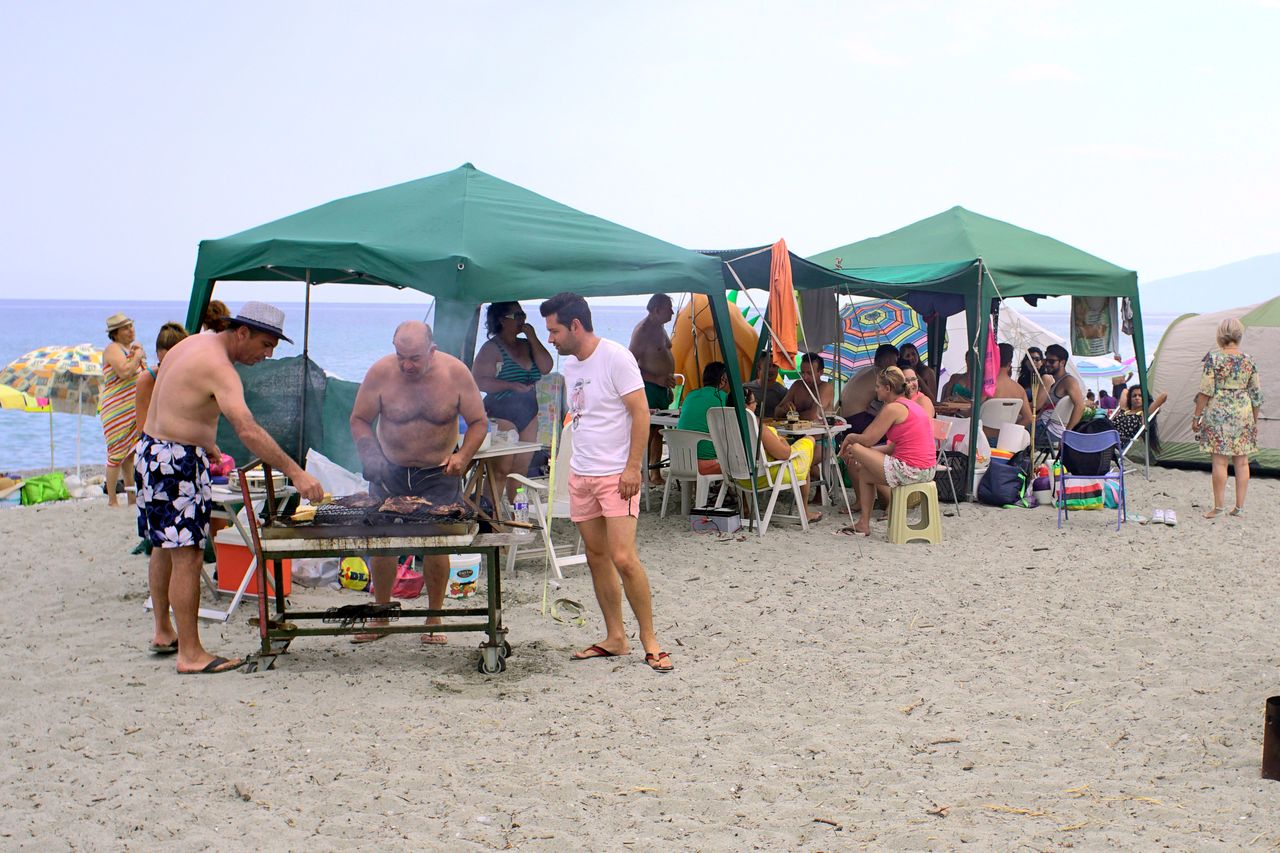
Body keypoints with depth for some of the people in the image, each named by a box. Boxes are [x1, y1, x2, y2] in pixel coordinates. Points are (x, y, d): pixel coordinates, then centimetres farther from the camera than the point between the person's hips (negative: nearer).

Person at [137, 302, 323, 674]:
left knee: (164, 546, 20)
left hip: (152, 451, 11)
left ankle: (163, 632, 33)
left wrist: (204, 444, 20)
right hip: (176, 464, -11)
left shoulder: (195, 343, 10)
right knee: (187, 556, -9)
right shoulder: (218, 367, -21)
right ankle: (190, 654, -7)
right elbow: (248, 430, -32)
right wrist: (295, 473, -35)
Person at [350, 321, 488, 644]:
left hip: (439, 474, -1)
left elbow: (478, 421, -4)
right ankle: (381, 616, 16)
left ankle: (434, 620, 10)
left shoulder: (456, 372, -13)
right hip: (390, 472, 1)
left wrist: (463, 455, -20)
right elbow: (359, 420, -2)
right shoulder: (380, 372, -13)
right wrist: (371, 457, -18)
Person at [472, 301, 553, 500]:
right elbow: (479, 381, -14)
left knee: (522, 468, 7)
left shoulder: (526, 345, 13)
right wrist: (513, 385, -20)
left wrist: (533, 338, -4)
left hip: (529, 415, 7)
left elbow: (546, 367, 1)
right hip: (502, 415, -7)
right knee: (502, 469, -11)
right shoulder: (492, 348, -7)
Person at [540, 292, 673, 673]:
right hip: (580, 474, 8)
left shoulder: (616, 358, -12)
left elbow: (640, 413, -14)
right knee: (597, 558, 9)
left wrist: (632, 467, -18)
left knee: (623, 558, -14)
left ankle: (649, 639, -2)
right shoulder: (570, 364, 12)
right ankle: (615, 638, 17)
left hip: (616, 475, -8)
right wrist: (576, 463, 15)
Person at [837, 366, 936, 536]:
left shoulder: (893, 408, -11)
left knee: (855, 449, 2)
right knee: (864, 473, 21)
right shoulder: (910, 406, 18)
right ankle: (863, 524, 25)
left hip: (909, 471, -10)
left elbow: (868, 439, -11)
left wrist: (850, 438, 9)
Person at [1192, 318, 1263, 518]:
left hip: (1219, 413, -4)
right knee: (1241, 461, 8)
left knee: (1219, 461, -1)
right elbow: (1256, 395, 8)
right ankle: (1239, 507, 12)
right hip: (1243, 414, 4)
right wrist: (1254, 421, 19)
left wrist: (1197, 416, 0)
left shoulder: (1213, 358, -7)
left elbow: (1205, 391, -9)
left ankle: (1219, 507, 0)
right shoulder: (1249, 361, 4)